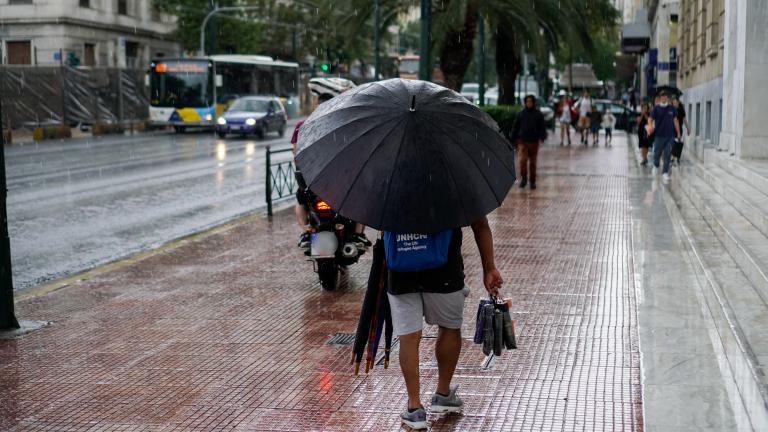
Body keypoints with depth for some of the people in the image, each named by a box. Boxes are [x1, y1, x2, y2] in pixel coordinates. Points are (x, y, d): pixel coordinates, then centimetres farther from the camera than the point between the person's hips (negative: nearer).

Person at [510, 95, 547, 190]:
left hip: (534, 142, 0)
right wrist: (513, 139, 6)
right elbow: (515, 127, 10)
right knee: (523, 160, -14)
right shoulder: (520, 114, 5)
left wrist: (541, 137, -13)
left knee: (533, 162, 6)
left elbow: (542, 127, 3)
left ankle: (532, 181, 17)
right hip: (523, 141, 0)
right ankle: (523, 178, 0)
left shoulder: (538, 114, 4)